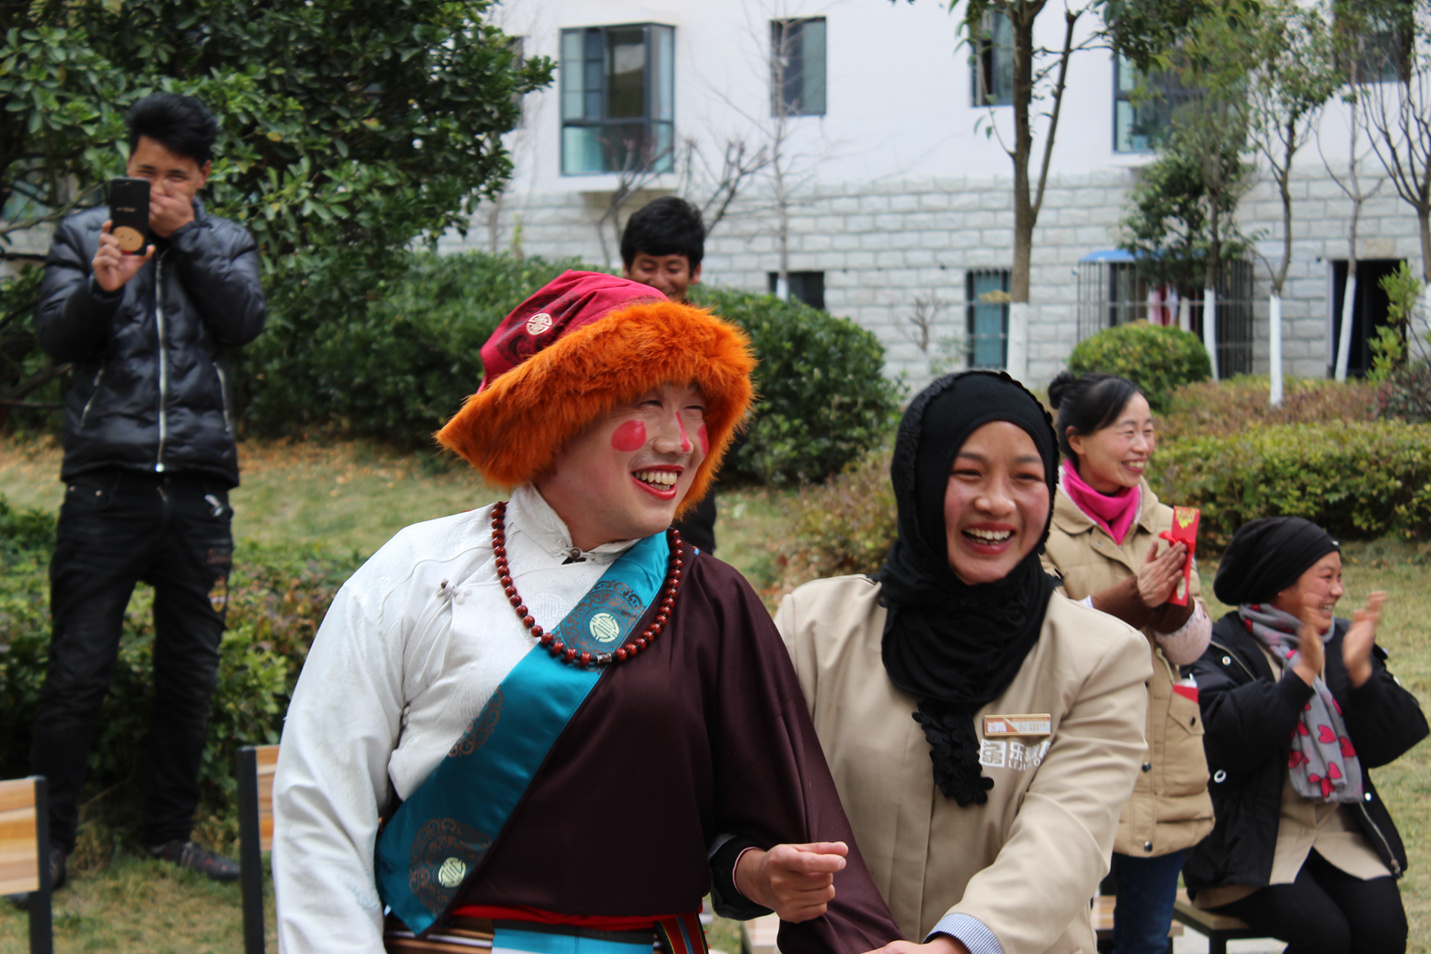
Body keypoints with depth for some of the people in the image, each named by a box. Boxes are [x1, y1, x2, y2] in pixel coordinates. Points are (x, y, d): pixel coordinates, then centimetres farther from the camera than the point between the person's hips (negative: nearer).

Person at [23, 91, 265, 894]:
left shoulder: (228, 244, 12)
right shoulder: (85, 234, 9)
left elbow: (245, 322, -5)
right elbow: (57, 336, -3)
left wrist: (185, 236, -8)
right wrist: (102, 285, -23)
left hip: (198, 485, 2)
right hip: (108, 478, -2)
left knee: (192, 674, 8)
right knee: (79, 673, -4)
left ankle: (170, 829, 20)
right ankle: (50, 839, 4)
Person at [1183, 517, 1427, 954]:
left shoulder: (1344, 641, 12)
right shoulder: (1222, 647, -3)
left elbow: (1386, 745, 3)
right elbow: (1233, 739, -20)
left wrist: (1361, 671, -12)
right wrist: (1303, 673, -19)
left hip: (1342, 832, 5)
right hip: (1252, 843, -5)